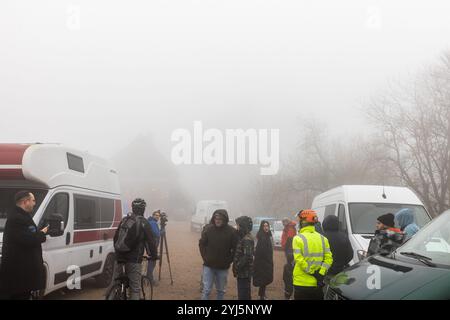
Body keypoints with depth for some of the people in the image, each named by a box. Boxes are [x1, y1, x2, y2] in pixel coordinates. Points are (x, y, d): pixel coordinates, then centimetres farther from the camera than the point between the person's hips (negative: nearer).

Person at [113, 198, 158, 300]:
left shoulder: (124, 220, 11)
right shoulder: (143, 223, -7)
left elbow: (116, 238, 18)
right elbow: (150, 241, -6)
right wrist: (154, 255, 8)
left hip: (121, 257, 6)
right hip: (134, 259, -6)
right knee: (135, 288, -4)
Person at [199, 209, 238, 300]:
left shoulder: (232, 231, -11)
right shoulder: (208, 229, -7)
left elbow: (235, 248, -5)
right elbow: (201, 244, 4)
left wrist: (229, 260, -6)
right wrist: (205, 257, -2)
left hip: (223, 267, 0)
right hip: (209, 265, 0)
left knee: (221, 291, 14)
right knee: (206, 290, 1)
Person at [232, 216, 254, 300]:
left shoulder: (247, 239, -18)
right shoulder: (243, 237, 13)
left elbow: (247, 256, -23)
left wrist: (237, 268, -17)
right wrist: (236, 267, 12)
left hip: (244, 272, -10)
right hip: (242, 272, 10)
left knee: (243, 295, -6)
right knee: (244, 294, 17)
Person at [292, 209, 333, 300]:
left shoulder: (298, 238, -8)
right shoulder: (322, 238, 6)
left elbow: (299, 259, -16)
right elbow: (328, 258, -2)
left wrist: (312, 272, -11)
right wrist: (321, 273, -7)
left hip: (302, 283, -4)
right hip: (318, 283, 4)